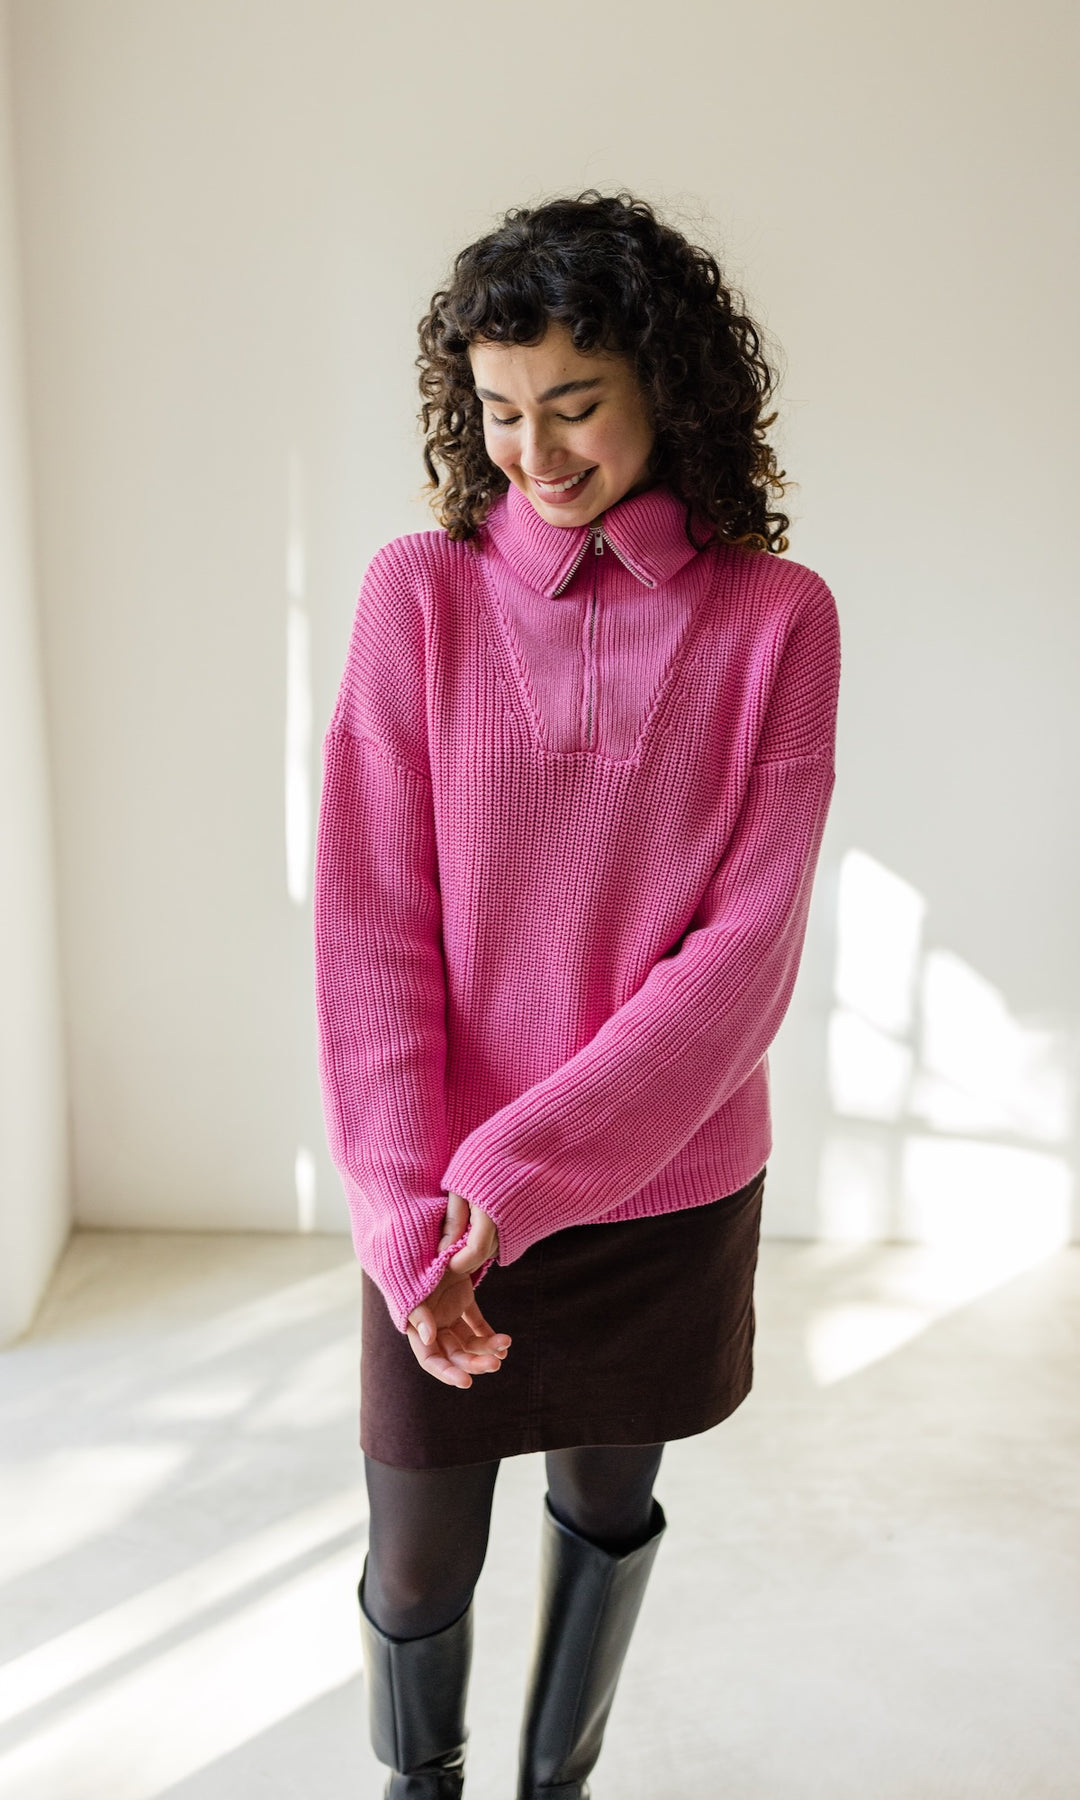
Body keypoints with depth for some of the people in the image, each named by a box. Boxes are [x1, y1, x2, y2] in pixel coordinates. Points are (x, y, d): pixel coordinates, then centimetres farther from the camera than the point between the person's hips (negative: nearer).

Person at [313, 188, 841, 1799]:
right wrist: (404, 1210, -16)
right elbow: (370, 924, -9)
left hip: (669, 1183, 1)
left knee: (609, 1505, 20)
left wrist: (533, 1159, -18)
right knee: (419, 1564, 11)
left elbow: (749, 943, -12)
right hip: (447, 1197, 0)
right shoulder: (420, 593, -7)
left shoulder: (775, 616, -7)